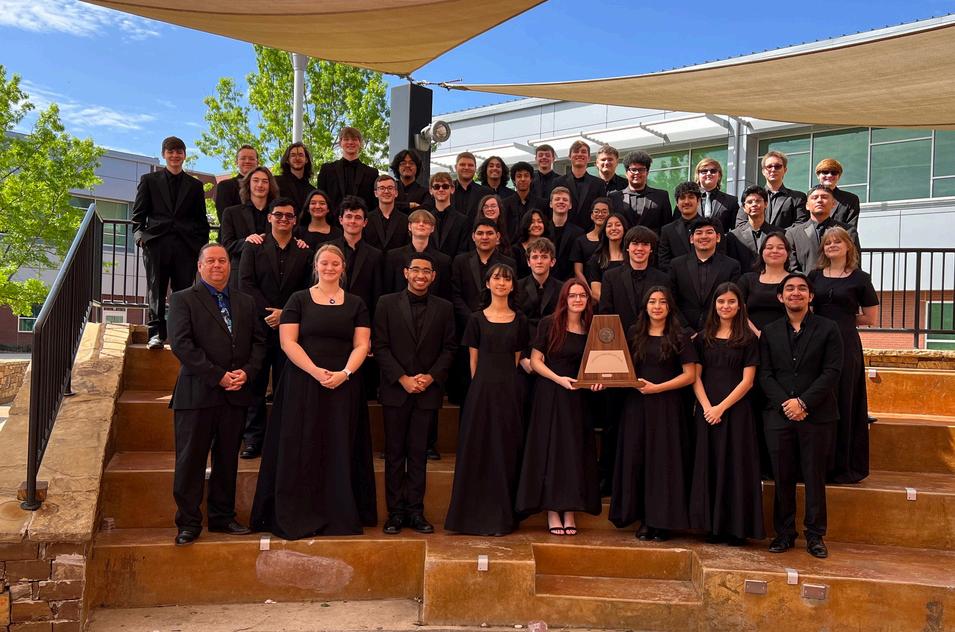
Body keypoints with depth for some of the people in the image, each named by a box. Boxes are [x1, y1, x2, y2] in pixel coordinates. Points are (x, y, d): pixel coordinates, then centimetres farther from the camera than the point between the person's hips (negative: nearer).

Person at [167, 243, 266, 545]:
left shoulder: (246, 302, 15)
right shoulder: (182, 299, 0)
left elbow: (258, 341, 11)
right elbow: (181, 344, -11)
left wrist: (247, 372, -8)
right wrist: (218, 376, -15)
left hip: (236, 395, 4)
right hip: (197, 394, -4)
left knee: (227, 460, 12)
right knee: (190, 461, 2)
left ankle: (223, 517, 24)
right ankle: (189, 523, 12)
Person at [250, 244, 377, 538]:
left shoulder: (356, 304, 10)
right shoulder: (298, 300, 5)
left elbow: (362, 344, 3)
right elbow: (288, 341, -4)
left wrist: (345, 373, -14)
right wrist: (316, 371, -15)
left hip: (343, 385, 1)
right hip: (303, 384, -1)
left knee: (340, 450, 3)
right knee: (301, 450, 0)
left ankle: (341, 517, 12)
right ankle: (297, 517, 9)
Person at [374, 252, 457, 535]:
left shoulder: (444, 308, 8)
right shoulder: (387, 303, 3)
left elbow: (448, 349, 6)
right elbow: (381, 347, -2)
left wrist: (431, 377, -9)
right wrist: (402, 379, -10)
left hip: (428, 391, 1)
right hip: (395, 390, -1)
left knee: (419, 453, 5)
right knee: (394, 453, 4)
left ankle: (415, 511, 12)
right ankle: (395, 512, 11)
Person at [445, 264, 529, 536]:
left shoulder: (519, 320, 8)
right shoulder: (477, 319, 4)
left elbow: (516, 358, 10)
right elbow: (474, 360, 4)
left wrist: (505, 378, 0)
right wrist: (484, 384, -2)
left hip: (509, 390, 1)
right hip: (482, 388, -1)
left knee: (507, 449, 5)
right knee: (478, 448, 2)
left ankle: (503, 515, 15)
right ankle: (476, 513, 11)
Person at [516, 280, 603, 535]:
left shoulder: (591, 328, 6)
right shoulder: (549, 324, -5)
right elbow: (535, 361, -5)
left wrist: (597, 380, -7)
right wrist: (559, 379, -17)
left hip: (577, 397, 4)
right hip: (550, 395, -3)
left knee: (575, 451, 4)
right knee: (550, 449, 0)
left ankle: (570, 512, 12)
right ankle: (553, 512, 6)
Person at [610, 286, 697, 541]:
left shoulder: (678, 338, 1)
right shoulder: (634, 334, 10)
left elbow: (689, 375, -3)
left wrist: (658, 387, -11)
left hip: (667, 406, -3)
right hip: (636, 405, 3)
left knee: (664, 460, -1)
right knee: (636, 459, 2)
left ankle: (662, 521, 7)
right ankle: (645, 519, 12)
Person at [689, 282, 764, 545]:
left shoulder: (748, 339, 1)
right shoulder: (703, 338, 9)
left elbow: (747, 381, -5)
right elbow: (695, 376, 4)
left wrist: (721, 407, -13)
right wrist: (707, 407, -10)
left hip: (736, 410, -3)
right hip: (707, 410, 3)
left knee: (735, 465, 0)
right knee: (708, 466, 4)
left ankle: (736, 527, 8)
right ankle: (713, 526, 12)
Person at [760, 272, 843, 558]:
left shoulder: (828, 329, 3)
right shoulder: (770, 331, 10)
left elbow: (831, 372, -5)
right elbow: (765, 374, 4)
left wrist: (803, 402, -14)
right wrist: (784, 404, -10)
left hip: (817, 415, -2)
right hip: (778, 414, 2)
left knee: (815, 477, 4)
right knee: (782, 478, 6)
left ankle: (815, 535, 15)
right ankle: (784, 533, 16)